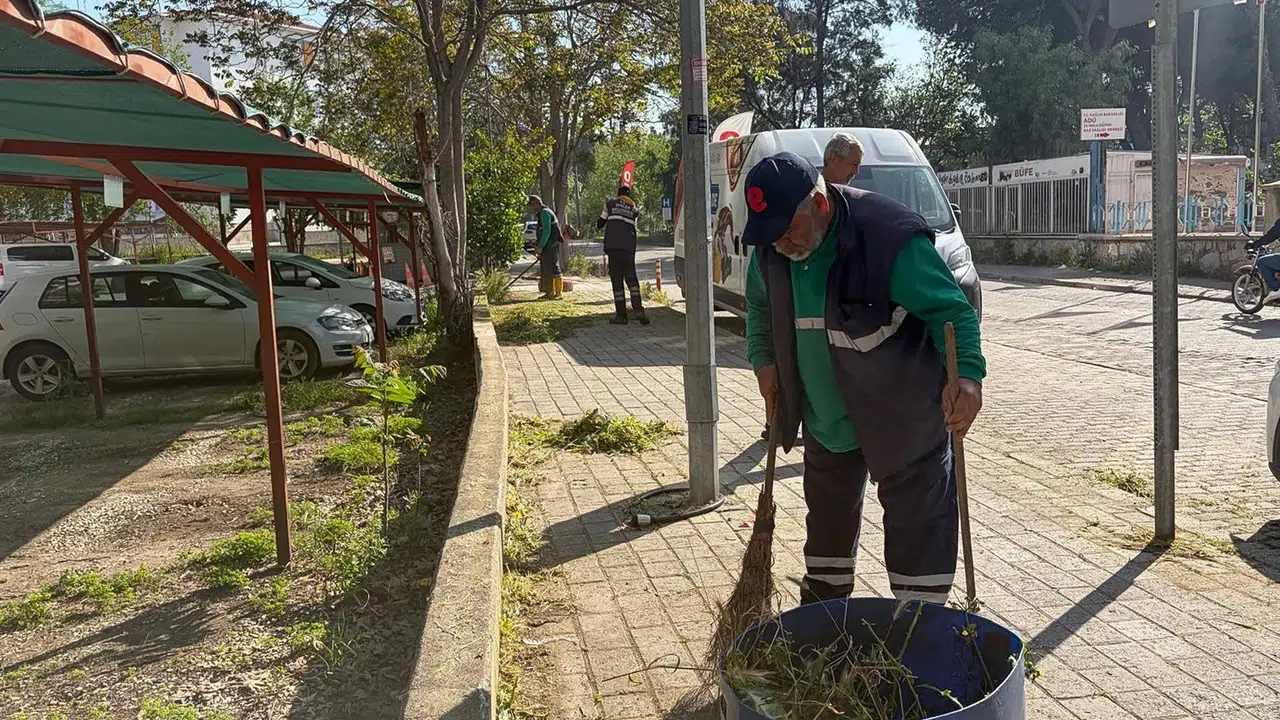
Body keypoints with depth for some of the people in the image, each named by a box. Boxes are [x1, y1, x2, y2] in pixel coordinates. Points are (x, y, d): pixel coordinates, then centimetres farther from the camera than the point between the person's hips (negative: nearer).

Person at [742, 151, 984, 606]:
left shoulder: (890, 236, -27)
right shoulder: (770, 249, -7)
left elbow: (952, 311, -24)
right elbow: (759, 308, 13)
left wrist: (966, 374, -38)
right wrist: (764, 360, 0)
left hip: (903, 420, -6)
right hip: (825, 422, 7)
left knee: (919, 529, -1)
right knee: (827, 520, 21)